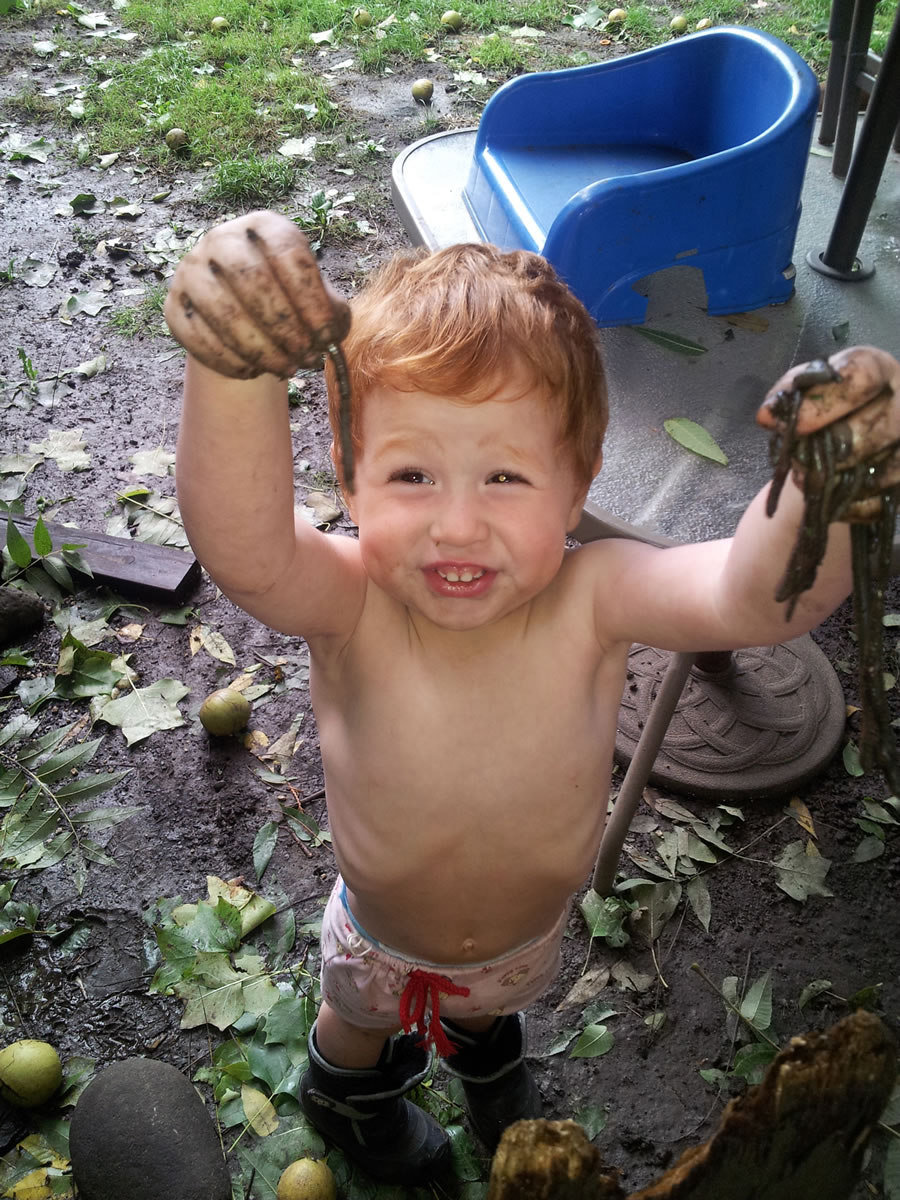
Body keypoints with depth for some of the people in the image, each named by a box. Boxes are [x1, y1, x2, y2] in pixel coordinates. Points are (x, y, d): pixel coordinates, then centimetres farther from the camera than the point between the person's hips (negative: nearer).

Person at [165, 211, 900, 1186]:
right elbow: (242, 550, -59)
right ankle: (346, 1086, 71)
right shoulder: (350, 608, -38)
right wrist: (234, 373, -78)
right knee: (364, 1015, 34)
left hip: (530, 933, 2)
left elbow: (758, 596, -52)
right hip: (383, 944, -1)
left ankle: (485, 1044, 75)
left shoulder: (589, 601, -36)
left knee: (494, 1003, 38)